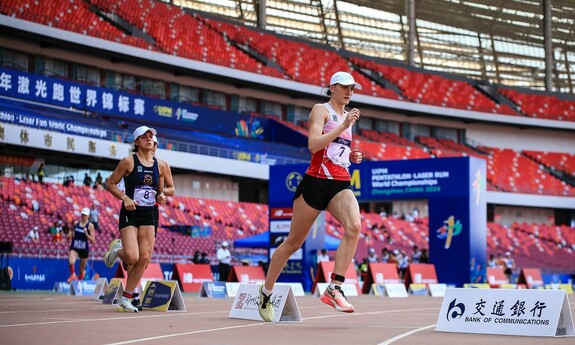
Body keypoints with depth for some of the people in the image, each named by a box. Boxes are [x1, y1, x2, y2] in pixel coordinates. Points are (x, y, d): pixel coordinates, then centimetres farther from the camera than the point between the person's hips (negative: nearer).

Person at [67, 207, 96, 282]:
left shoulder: (90, 225, -2)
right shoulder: (76, 223, 7)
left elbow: (93, 240, -6)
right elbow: (71, 234, 23)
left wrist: (86, 233, -19)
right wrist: (70, 235, 0)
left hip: (84, 249, -2)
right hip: (74, 248, 2)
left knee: (82, 269, 9)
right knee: (71, 262, -25)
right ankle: (73, 275, 3)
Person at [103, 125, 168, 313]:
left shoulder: (160, 166, 9)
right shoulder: (128, 162, -5)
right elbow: (110, 183, -2)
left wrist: (161, 197, -3)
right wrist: (124, 197, -16)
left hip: (149, 215, 5)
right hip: (130, 213, -5)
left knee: (144, 259, -4)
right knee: (132, 257, -18)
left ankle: (126, 299, 9)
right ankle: (116, 249, 20)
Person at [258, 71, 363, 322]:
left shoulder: (348, 116, 20)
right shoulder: (321, 110, -1)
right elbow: (313, 144, -16)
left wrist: (352, 157, 12)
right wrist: (343, 127, -18)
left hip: (341, 184, 5)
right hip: (316, 182, -5)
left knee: (354, 226, -26)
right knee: (294, 242, 5)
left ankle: (334, 289, -28)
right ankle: (266, 290, 24)